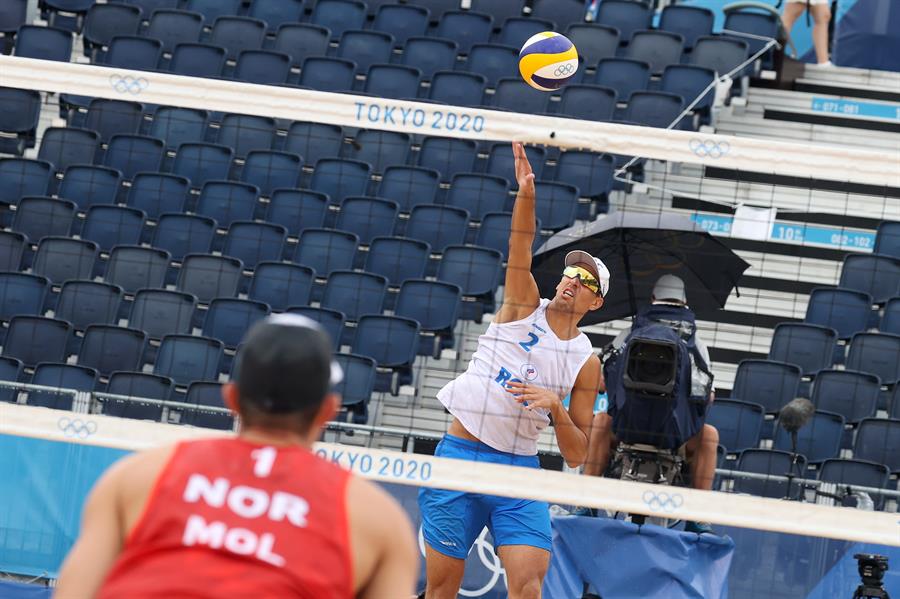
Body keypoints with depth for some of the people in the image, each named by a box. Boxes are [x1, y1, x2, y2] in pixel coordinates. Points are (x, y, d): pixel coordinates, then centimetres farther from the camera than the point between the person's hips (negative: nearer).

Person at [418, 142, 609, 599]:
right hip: (459, 455, -1)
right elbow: (520, 251, -14)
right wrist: (525, 193, -31)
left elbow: (576, 455, 6)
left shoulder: (586, 362, 7)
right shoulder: (524, 307, 6)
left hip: (519, 468, 1)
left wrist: (555, 407, -12)